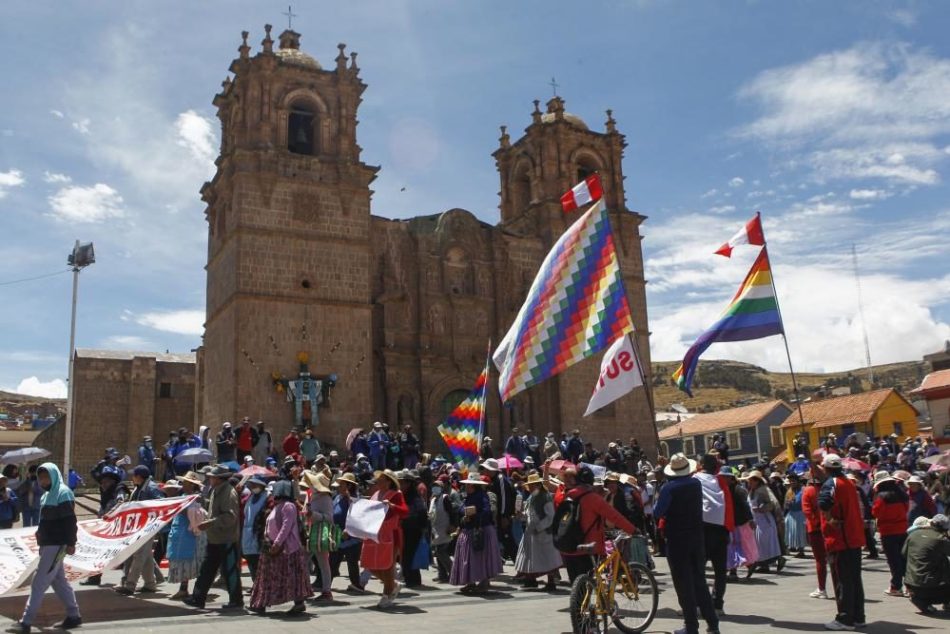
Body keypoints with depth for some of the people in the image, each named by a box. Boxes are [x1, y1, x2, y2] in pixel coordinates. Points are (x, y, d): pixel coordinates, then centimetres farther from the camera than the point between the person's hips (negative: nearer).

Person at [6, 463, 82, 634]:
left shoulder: (63, 493, -11)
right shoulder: (48, 495, 17)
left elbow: (70, 520, -17)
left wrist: (70, 543, -20)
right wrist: (40, 534, 15)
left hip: (56, 544, -10)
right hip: (48, 544, 10)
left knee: (39, 582, -9)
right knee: (58, 580, 12)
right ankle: (73, 615, 19)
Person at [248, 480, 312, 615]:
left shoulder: (288, 506, -13)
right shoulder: (277, 506, 18)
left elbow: (287, 526, -22)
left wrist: (277, 543, -26)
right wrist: (269, 543, 13)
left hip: (286, 548, -10)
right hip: (275, 548, 10)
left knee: (291, 577, -6)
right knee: (268, 577, 10)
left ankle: (299, 603, -1)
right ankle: (262, 604, 13)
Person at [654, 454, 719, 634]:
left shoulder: (669, 488, -16)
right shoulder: (696, 484, 2)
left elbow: (657, 513, -14)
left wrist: (658, 502, 3)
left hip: (677, 540, -5)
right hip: (697, 538, 5)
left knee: (683, 584, 2)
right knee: (699, 581, 15)